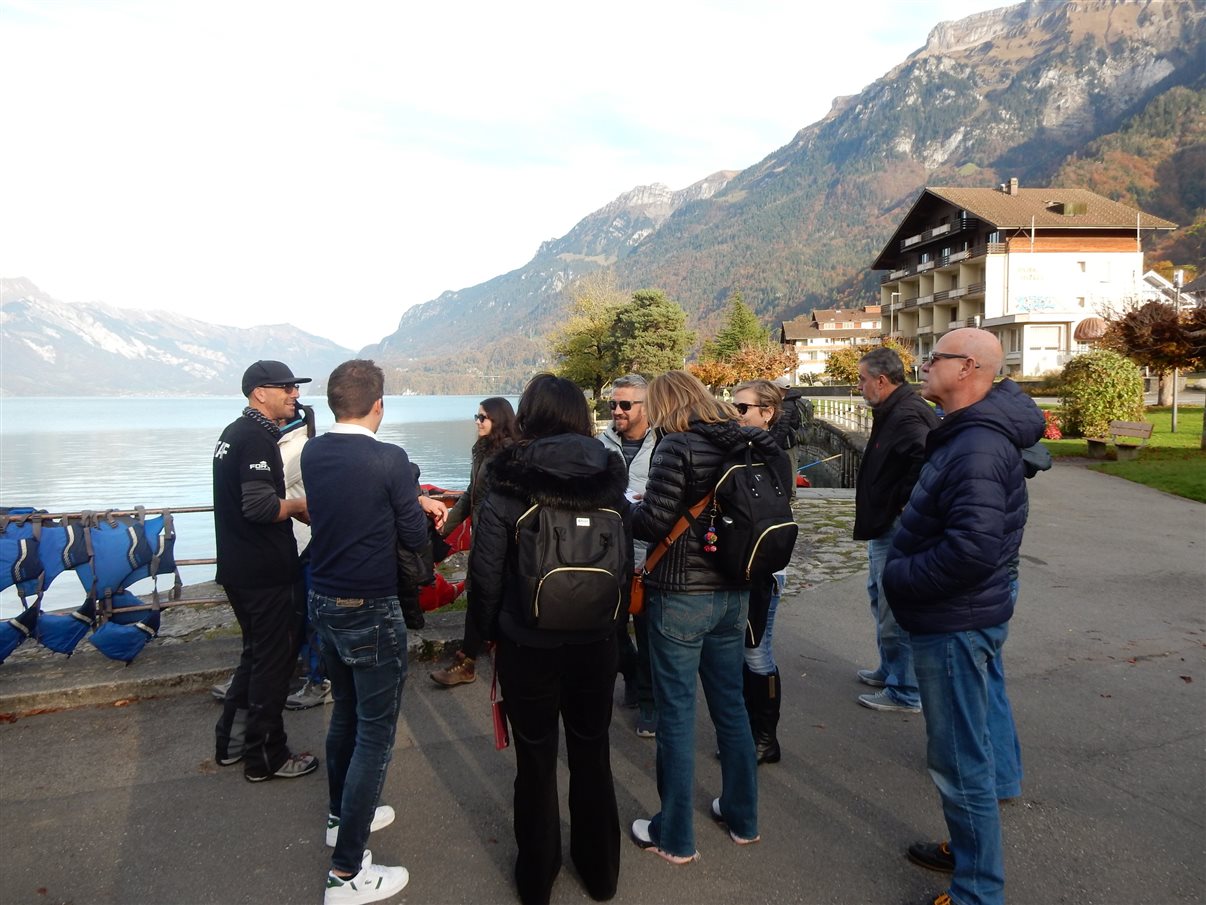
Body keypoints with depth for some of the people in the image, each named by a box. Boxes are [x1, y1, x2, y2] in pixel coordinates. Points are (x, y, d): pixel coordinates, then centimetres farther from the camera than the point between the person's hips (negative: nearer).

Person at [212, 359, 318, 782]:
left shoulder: (233, 433, 14)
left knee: (256, 653, 22)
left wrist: (293, 508, 11)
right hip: (266, 573, -10)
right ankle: (266, 758, 15)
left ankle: (231, 741, 32)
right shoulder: (258, 438, -18)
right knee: (273, 661, 3)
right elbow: (260, 506, -27)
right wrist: (298, 504, -9)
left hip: (238, 568, 10)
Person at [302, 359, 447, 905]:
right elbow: (415, 538, -11)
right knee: (374, 733, 3)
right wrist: (418, 514, 9)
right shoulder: (388, 460, -20)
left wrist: (414, 502, 13)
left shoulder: (312, 454, -1)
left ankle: (342, 815, 44)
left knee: (346, 712, 25)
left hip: (324, 603, 8)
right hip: (371, 612, -7)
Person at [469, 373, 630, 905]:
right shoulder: (610, 484, -5)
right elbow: (626, 562, 3)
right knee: (592, 756, 20)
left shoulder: (507, 492, -15)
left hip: (528, 648, -3)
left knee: (536, 762, 15)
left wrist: (487, 631, 6)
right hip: (597, 644, 3)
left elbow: (486, 576, -11)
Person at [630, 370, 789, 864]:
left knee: (676, 714, 5)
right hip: (734, 594, 7)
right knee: (731, 705, 19)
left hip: (681, 596, -7)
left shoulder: (678, 446, -15)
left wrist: (627, 509, 0)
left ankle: (675, 836, 18)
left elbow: (653, 522, -20)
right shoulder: (744, 444, 4)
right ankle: (742, 817, 34)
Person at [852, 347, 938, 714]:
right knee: (880, 597, 24)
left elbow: (925, 460, -38)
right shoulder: (893, 411, 12)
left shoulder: (907, 416, -22)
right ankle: (889, 670, 40)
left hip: (896, 529, -12)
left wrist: (902, 505, -26)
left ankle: (905, 692, 12)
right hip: (884, 526, 12)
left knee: (895, 613, -1)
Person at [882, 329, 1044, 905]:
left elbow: (971, 548, -33)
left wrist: (899, 576, -19)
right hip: (968, 615, 11)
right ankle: (972, 852, 40)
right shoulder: (969, 434, 11)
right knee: (974, 745, 23)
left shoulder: (977, 448, -23)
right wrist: (903, 570, 9)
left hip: (955, 624, -11)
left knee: (960, 762, 2)